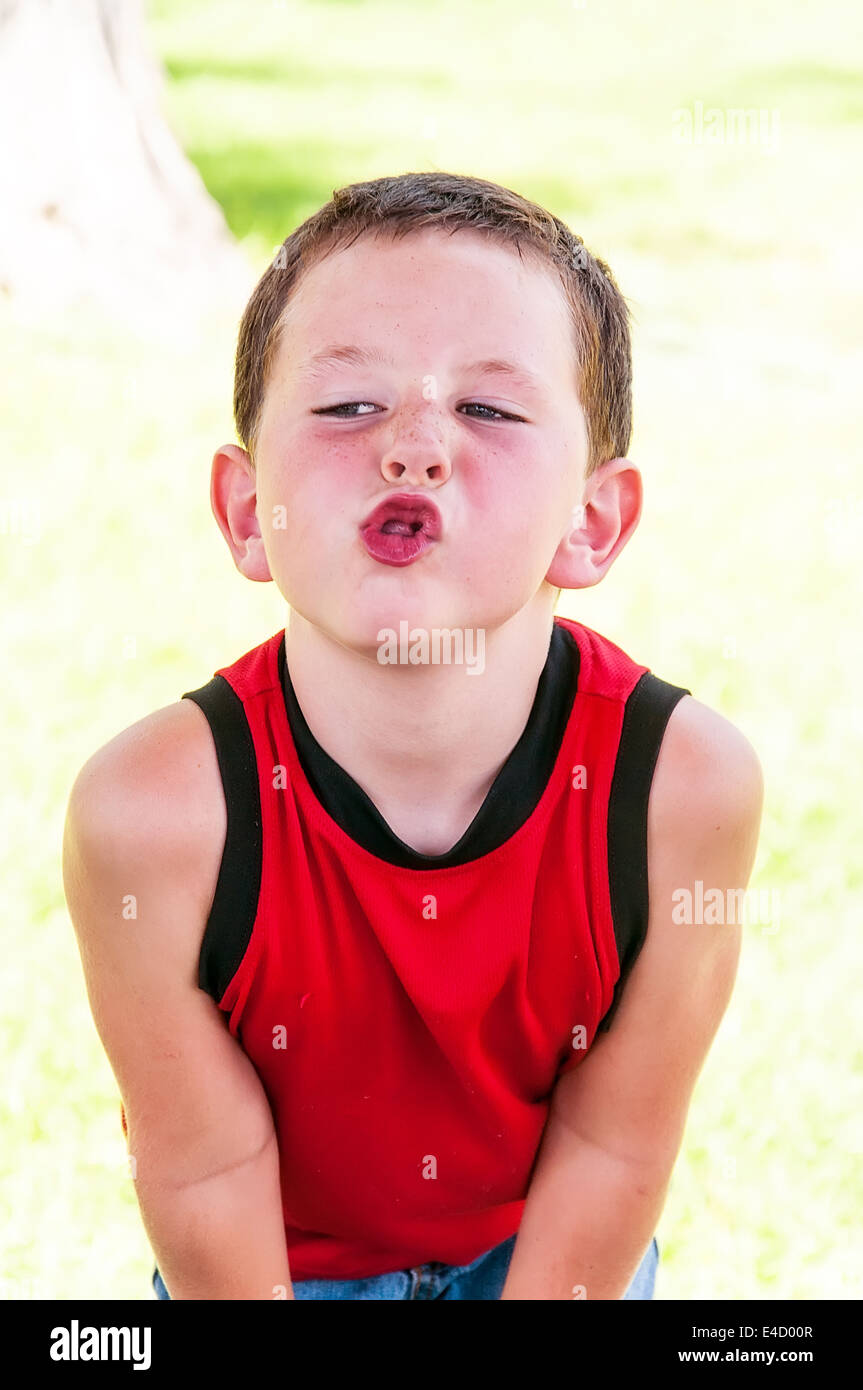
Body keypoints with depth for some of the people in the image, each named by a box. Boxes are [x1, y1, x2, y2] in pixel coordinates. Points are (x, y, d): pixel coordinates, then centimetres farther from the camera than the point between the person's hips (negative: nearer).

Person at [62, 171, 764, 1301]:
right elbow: (207, 1176, -20)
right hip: (283, 1255, -1)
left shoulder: (684, 783, -31)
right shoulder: (156, 812, -34)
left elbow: (613, 1150, -18)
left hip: (550, 1246, 1)